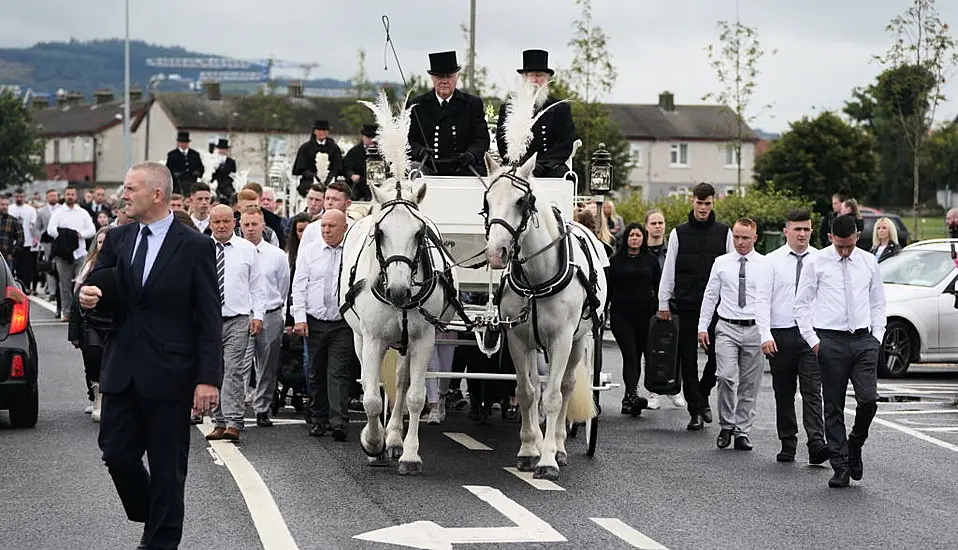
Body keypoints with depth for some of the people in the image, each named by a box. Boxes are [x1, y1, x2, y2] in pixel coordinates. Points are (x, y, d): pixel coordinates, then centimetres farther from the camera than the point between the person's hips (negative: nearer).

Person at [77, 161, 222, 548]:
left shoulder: (195, 247, -7)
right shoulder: (117, 239, 8)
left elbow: (209, 320, -8)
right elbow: (96, 286, 13)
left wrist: (208, 378, -14)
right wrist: (89, 295, -13)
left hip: (169, 372, -5)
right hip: (122, 371, 5)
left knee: (167, 466, 4)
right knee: (116, 454, 6)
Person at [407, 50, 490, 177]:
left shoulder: (473, 104, 14)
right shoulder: (416, 105, 14)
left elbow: (482, 139, 5)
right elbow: (408, 140, 7)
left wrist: (471, 154, -18)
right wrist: (419, 151, -18)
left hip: (464, 170, 1)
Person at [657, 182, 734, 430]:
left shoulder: (724, 233, 5)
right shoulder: (679, 233, 6)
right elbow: (668, 270, 8)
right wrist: (664, 303, 4)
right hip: (686, 305, 0)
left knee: (718, 355, -4)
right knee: (688, 359, 0)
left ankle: (702, 394, 20)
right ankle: (696, 410, 6)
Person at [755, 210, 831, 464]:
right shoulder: (772, 261, 2)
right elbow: (763, 300, -2)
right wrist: (765, 335, -12)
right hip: (781, 335, 1)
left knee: (812, 391, -10)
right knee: (784, 394, 9)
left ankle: (817, 444, -18)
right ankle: (787, 445, 18)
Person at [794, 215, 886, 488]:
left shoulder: (869, 262, 9)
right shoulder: (817, 263, 0)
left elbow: (878, 303, 17)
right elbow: (802, 304, 4)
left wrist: (877, 337, 6)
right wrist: (812, 340, -4)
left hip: (863, 339, 2)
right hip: (831, 340, -2)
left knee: (869, 399, -12)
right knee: (833, 407, 1)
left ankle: (855, 446, 15)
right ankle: (841, 466, 7)